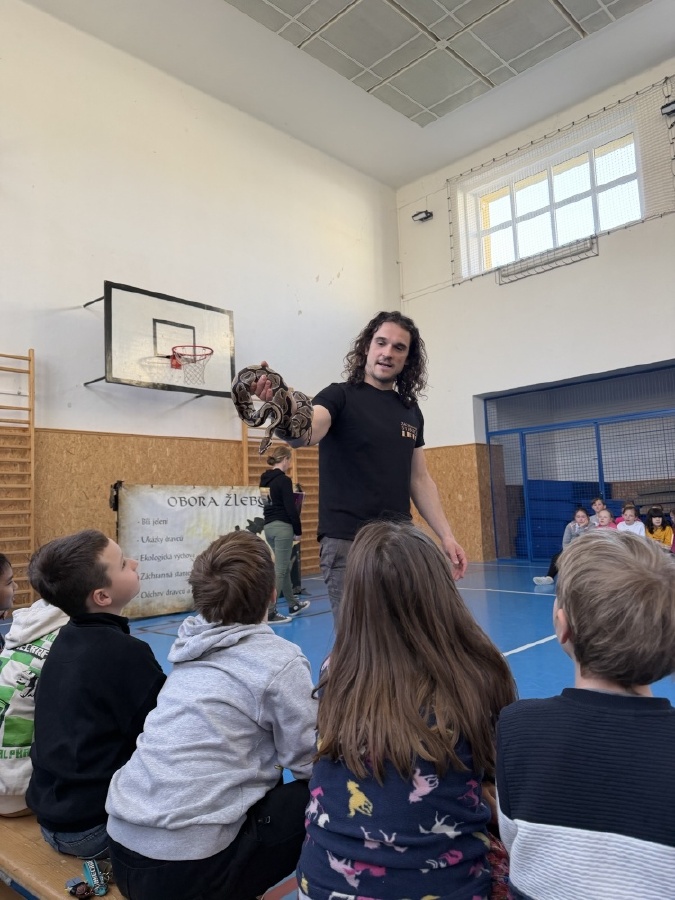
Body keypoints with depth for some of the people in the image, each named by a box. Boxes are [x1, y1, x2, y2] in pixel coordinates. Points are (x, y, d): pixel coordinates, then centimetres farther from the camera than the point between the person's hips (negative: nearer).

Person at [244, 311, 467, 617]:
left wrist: (446, 535, 7)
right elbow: (306, 433, -26)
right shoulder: (340, 396, -5)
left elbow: (420, 479, 15)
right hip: (349, 544, -5)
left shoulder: (410, 411, 12)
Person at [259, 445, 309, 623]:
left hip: (268, 526, 9)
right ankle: (270, 613, -2)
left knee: (284, 566, 19)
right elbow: (290, 508, -16)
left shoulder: (264, 479, 10)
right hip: (282, 527, -9)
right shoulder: (283, 480, -15)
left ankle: (293, 605, 31)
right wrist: (298, 530, -7)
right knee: (280, 570, -3)